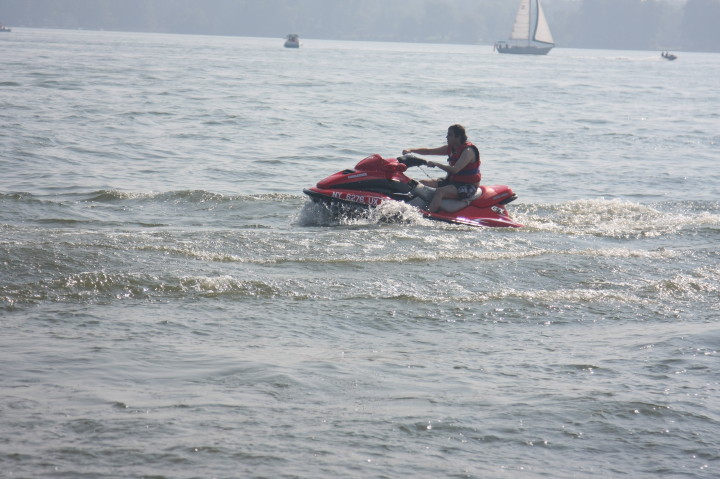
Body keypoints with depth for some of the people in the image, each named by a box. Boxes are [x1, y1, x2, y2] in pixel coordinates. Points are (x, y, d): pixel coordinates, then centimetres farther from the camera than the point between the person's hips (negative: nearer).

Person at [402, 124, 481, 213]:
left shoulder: (468, 151, -18)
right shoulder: (450, 148, 8)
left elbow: (454, 170, -29)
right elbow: (429, 151, 10)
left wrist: (436, 164, -25)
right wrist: (411, 150, -2)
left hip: (468, 187, -10)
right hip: (452, 180, 10)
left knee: (440, 191, -34)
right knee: (422, 183, 3)